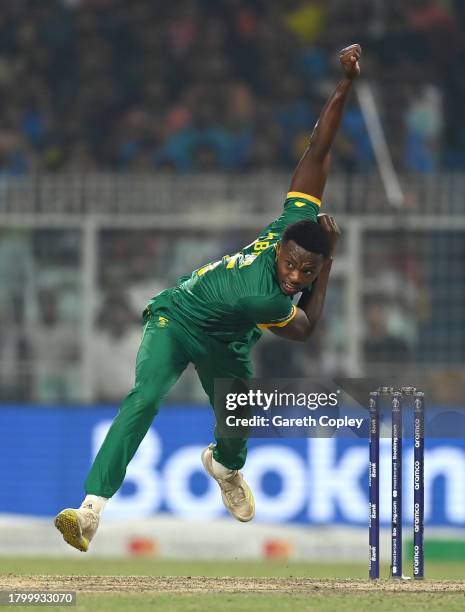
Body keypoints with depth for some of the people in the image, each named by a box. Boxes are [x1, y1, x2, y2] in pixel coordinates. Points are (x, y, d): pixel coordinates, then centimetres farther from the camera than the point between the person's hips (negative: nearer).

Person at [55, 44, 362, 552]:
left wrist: (347, 84, -29)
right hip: (176, 319, -7)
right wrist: (328, 261, -18)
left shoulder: (301, 220, -25)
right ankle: (92, 508, -41)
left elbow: (316, 151, -24)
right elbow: (304, 329, -18)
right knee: (145, 398, -30)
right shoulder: (263, 297, -40)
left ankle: (225, 465, 56)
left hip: (226, 345, 7)